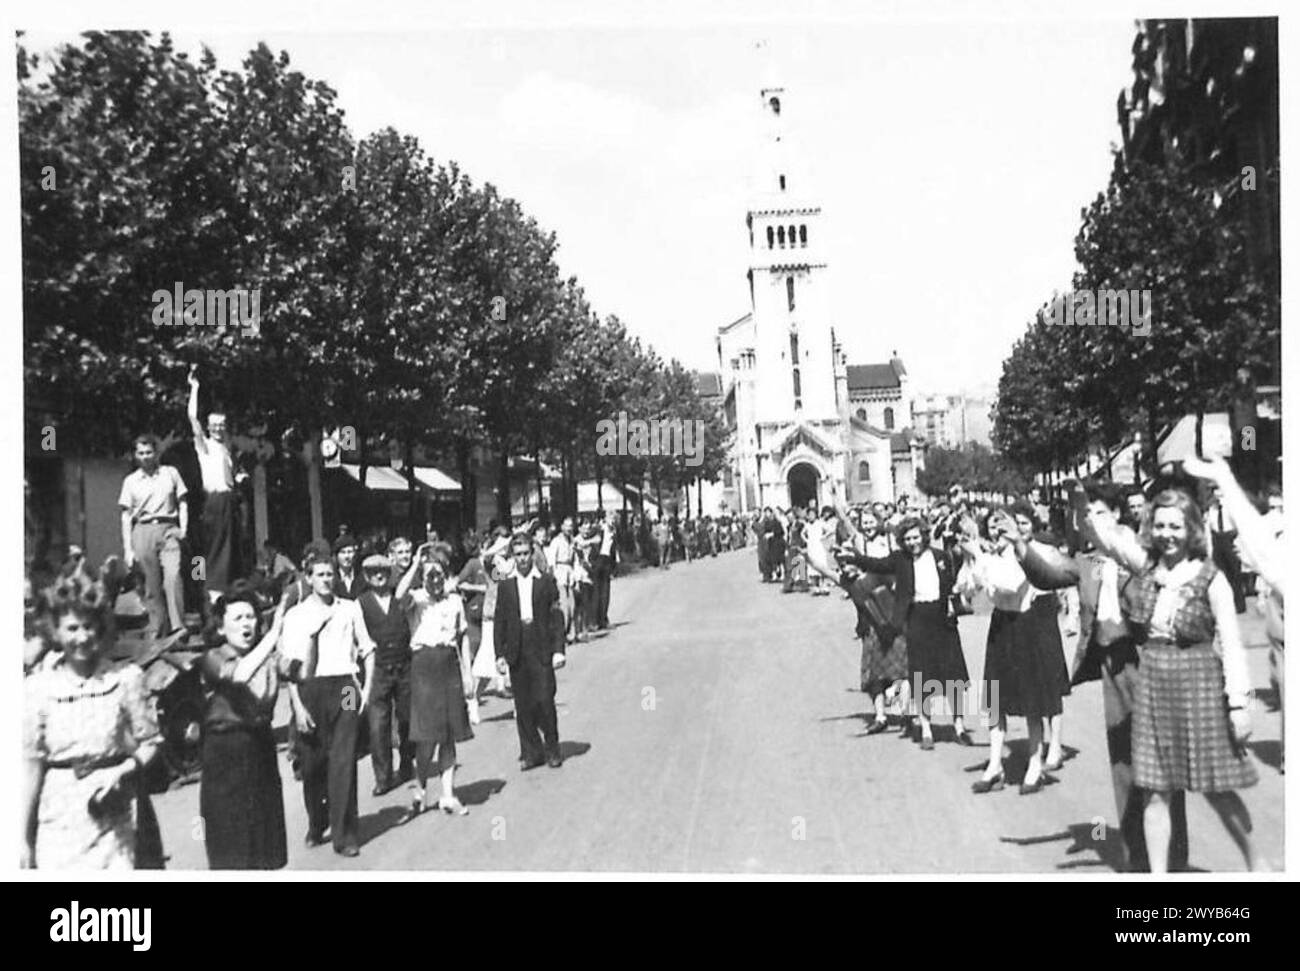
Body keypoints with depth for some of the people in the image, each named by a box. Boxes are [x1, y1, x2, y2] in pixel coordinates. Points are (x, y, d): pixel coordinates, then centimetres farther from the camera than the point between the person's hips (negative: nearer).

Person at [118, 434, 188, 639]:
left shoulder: (171, 473, 10)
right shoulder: (130, 481, 10)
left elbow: (182, 502, 12)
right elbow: (126, 516, 10)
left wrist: (183, 528, -2)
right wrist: (128, 549, 3)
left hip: (168, 529, -1)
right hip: (143, 531, 1)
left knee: (173, 576, -18)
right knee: (152, 584, 1)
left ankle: (178, 627, -19)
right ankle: (156, 630, 9)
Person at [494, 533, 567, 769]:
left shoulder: (547, 582, 3)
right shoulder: (505, 586, 7)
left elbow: (556, 618, 1)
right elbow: (499, 622, 7)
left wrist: (558, 650, -5)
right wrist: (500, 654, 2)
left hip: (541, 652, -2)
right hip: (516, 653, 2)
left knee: (545, 701, -4)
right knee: (523, 706, 5)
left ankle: (552, 750, 13)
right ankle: (531, 752, 15)